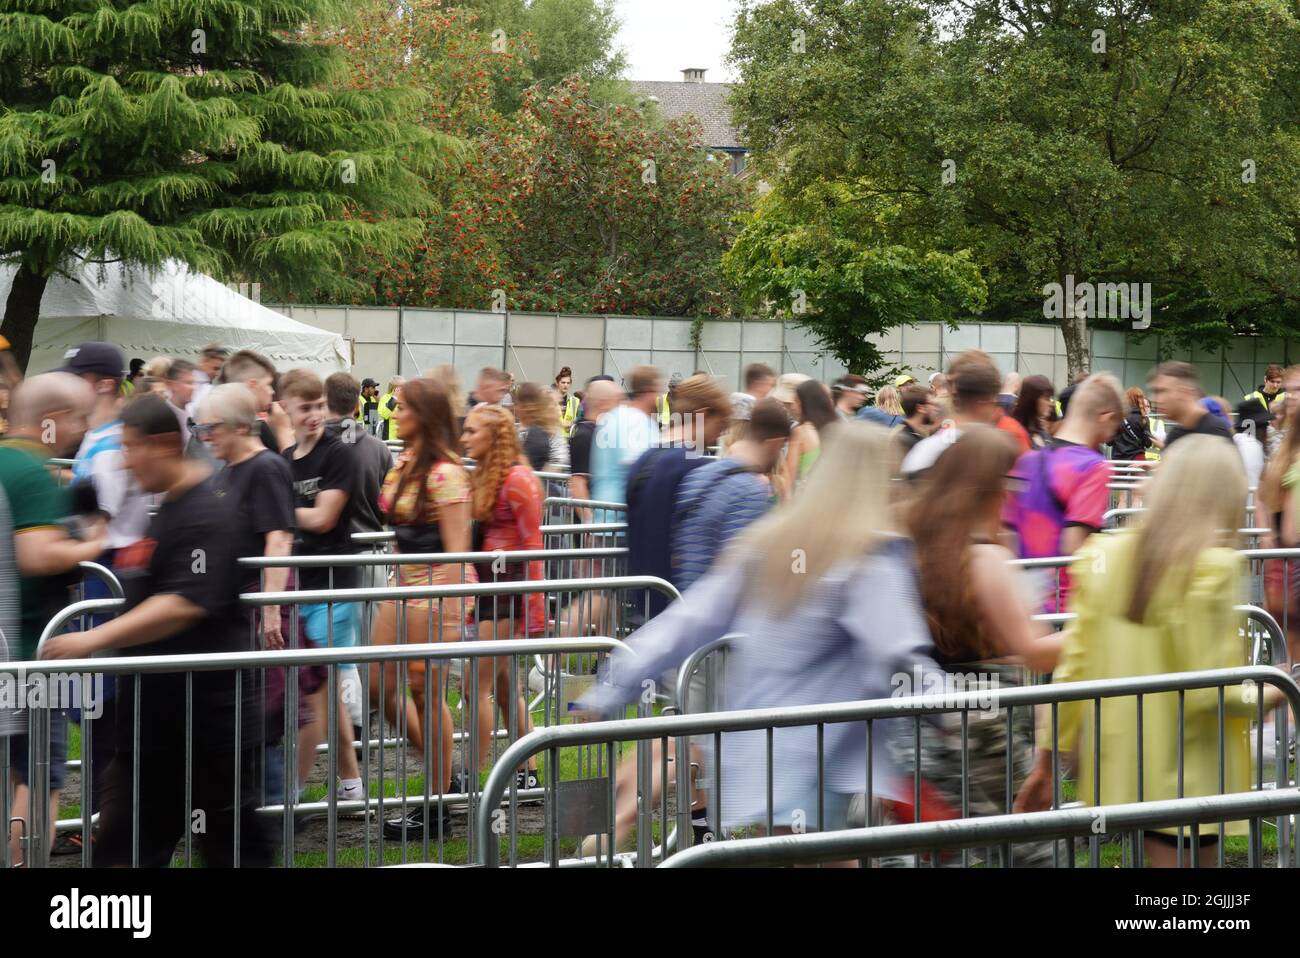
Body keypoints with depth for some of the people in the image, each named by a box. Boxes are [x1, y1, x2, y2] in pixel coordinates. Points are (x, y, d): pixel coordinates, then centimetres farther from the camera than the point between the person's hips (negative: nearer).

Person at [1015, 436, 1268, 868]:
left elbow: (1073, 668, 1)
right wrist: (1269, 694, 2)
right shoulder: (1214, 566, -15)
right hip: (1188, 775, -6)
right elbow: (1210, 691, -17)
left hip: (1117, 764, 6)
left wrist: (1048, 759, 8)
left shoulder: (1103, 553, 0)